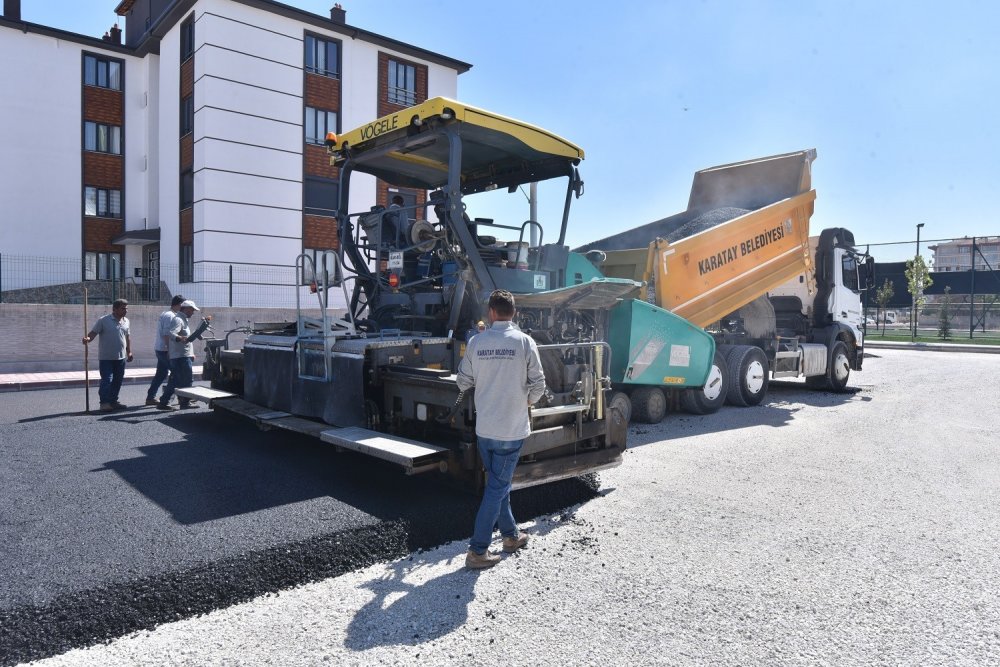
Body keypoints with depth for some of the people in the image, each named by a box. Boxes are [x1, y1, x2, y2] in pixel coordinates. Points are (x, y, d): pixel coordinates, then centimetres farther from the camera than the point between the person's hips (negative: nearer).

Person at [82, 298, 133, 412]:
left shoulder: (126, 321, 10)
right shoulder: (104, 320, -8)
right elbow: (93, 333, -10)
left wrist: (129, 352, 17)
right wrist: (88, 339, -31)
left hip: (121, 358, 6)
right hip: (106, 358, -6)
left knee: (118, 381, 10)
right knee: (107, 380, -7)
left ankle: (113, 401, 20)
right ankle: (104, 403, -1)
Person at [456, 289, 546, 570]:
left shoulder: (476, 342, -4)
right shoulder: (524, 342, -10)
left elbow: (463, 382, 3)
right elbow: (538, 384, -7)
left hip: (484, 427, 3)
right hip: (512, 428, -3)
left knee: (499, 482, 20)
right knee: (497, 488, 5)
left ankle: (511, 535, 35)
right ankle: (478, 551, 8)